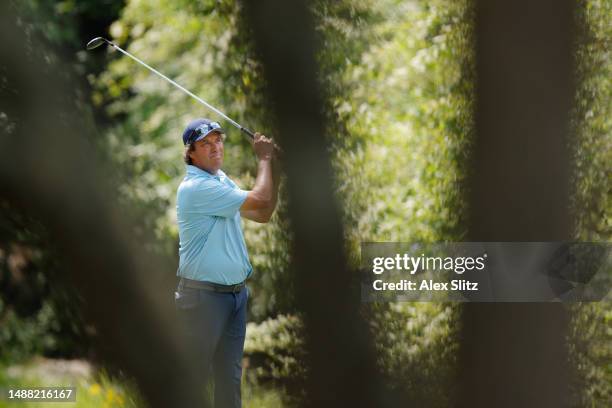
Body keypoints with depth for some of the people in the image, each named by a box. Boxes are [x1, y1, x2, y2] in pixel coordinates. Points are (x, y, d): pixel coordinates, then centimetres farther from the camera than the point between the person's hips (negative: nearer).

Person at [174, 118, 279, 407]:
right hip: (205, 295, -9)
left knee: (230, 375, 11)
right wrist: (264, 159, -4)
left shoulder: (222, 181, 12)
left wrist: (274, 167, 7)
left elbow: (263, 214, 15)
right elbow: (261, 201, -19)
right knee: (197, 375, -4)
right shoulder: (197, 187, -18)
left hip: (236, 293, 9)